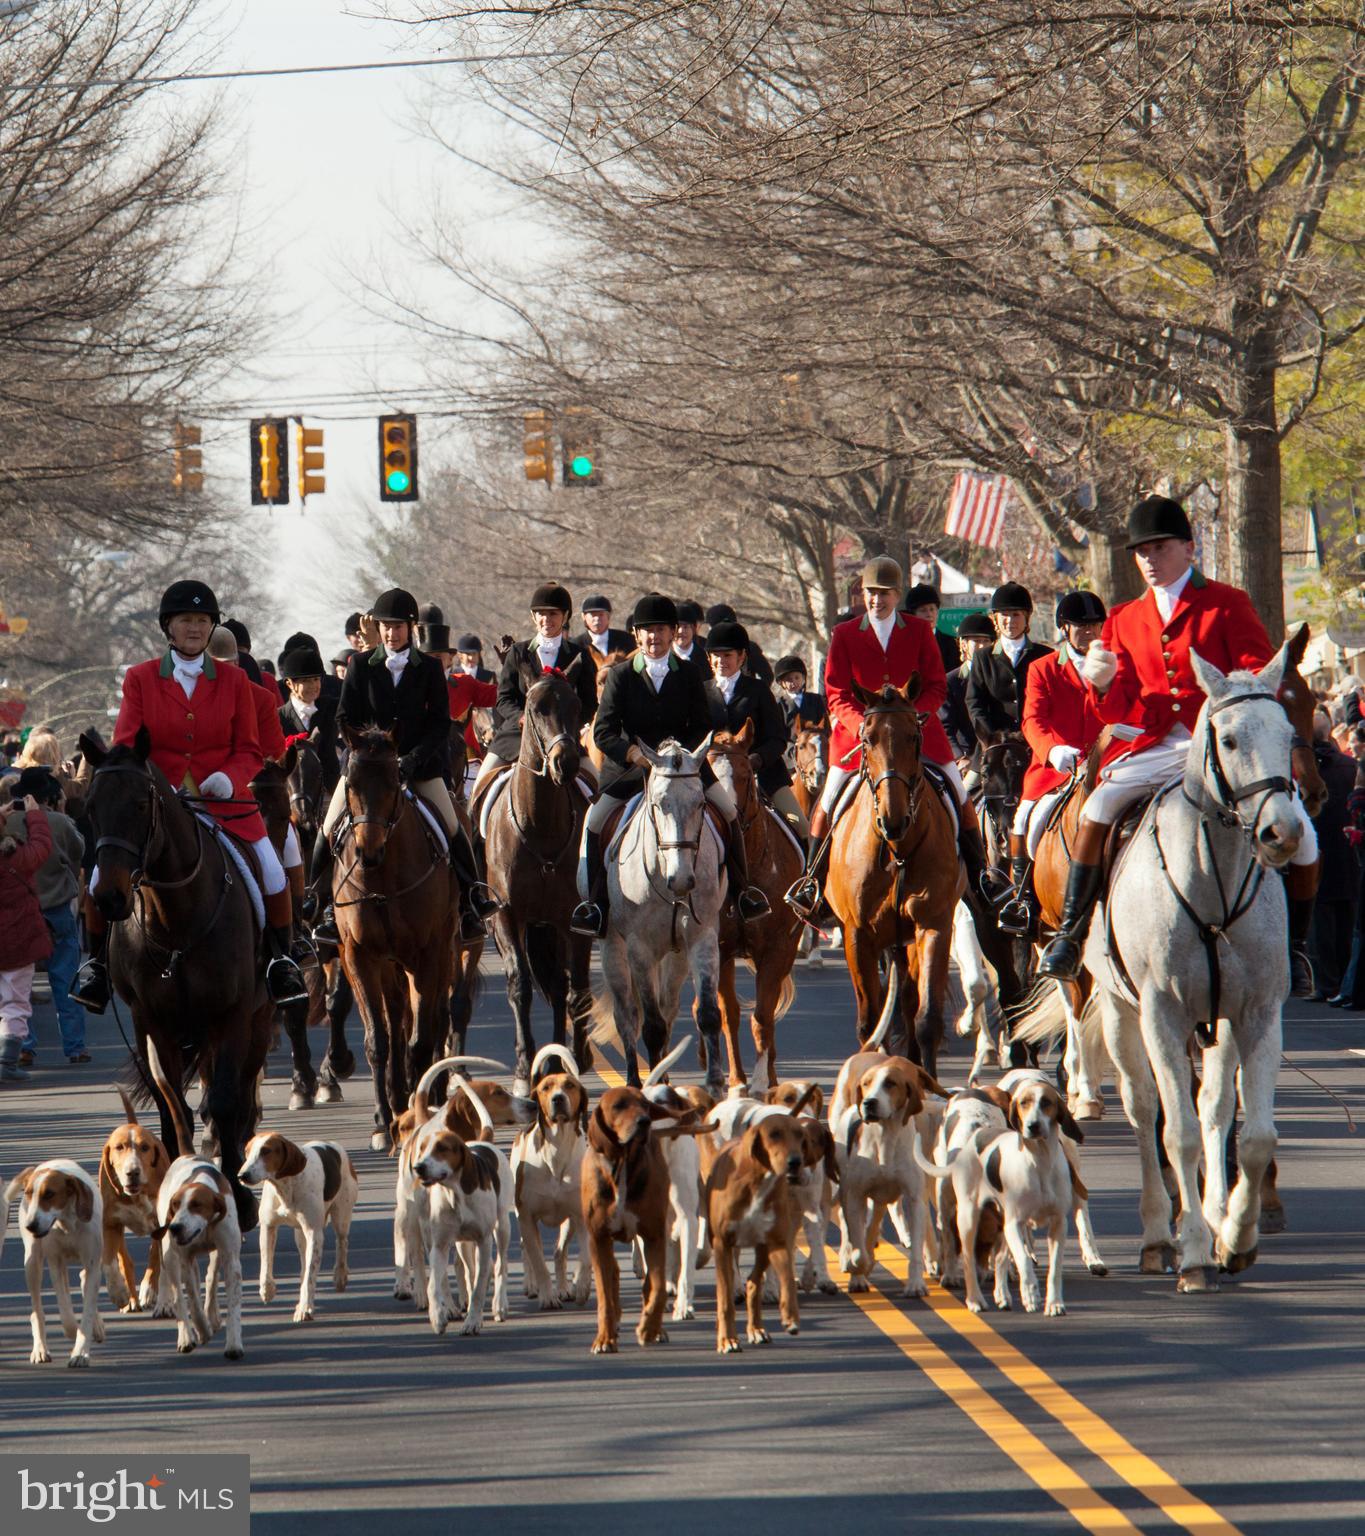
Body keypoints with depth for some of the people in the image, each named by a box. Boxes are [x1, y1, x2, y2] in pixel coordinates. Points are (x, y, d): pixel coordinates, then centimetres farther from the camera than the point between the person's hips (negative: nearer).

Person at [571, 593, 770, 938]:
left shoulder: (690, 674, 1)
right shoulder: (621, 676, -4)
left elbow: (702, 728, 1)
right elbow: (603, 732, -9)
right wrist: (635, 753, -25)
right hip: (631, 765, -1)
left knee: (729, 810, -11)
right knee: (594, 821, -17)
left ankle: (741, 891, 4)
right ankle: (596, 904, -8)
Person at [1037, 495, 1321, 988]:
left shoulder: (1227, 604, 3)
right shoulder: (1124, 621, 14)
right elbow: (1121, 712, 12)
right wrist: (1103, 683, -10)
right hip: (1159, 749, 3)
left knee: (1297, 832, -17)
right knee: (1097, 809, -22)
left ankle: (1293, 945, 7)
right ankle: (1070, 935, -14)